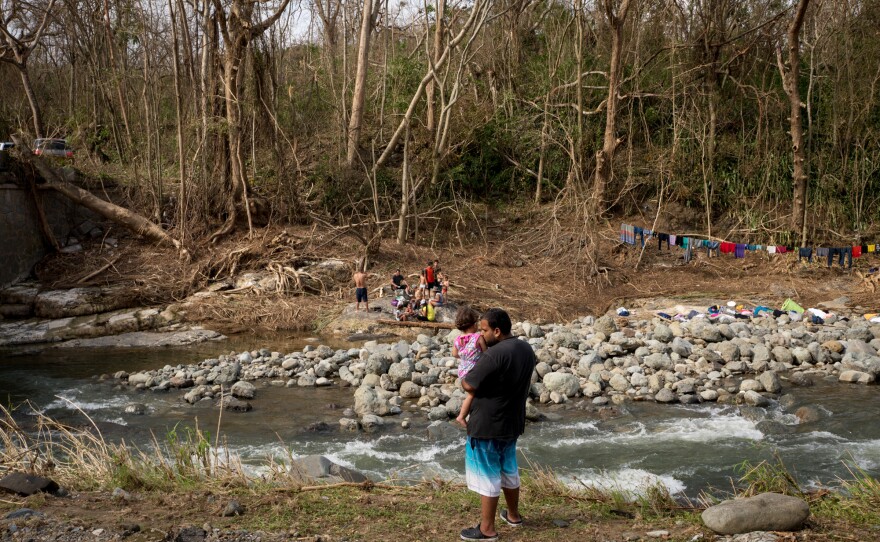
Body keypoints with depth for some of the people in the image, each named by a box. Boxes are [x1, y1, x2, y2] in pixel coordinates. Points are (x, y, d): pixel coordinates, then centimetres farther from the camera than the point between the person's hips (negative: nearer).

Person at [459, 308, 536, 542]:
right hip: (512, 422, 9)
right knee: (508, 469, 23)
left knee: (487, 475, 3)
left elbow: (469, 385, -22)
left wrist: (463, 378, -2)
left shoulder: (495, 354, -26)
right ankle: (513, 515, 38)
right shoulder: (526, 349, 3)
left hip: (487, 425, -9)